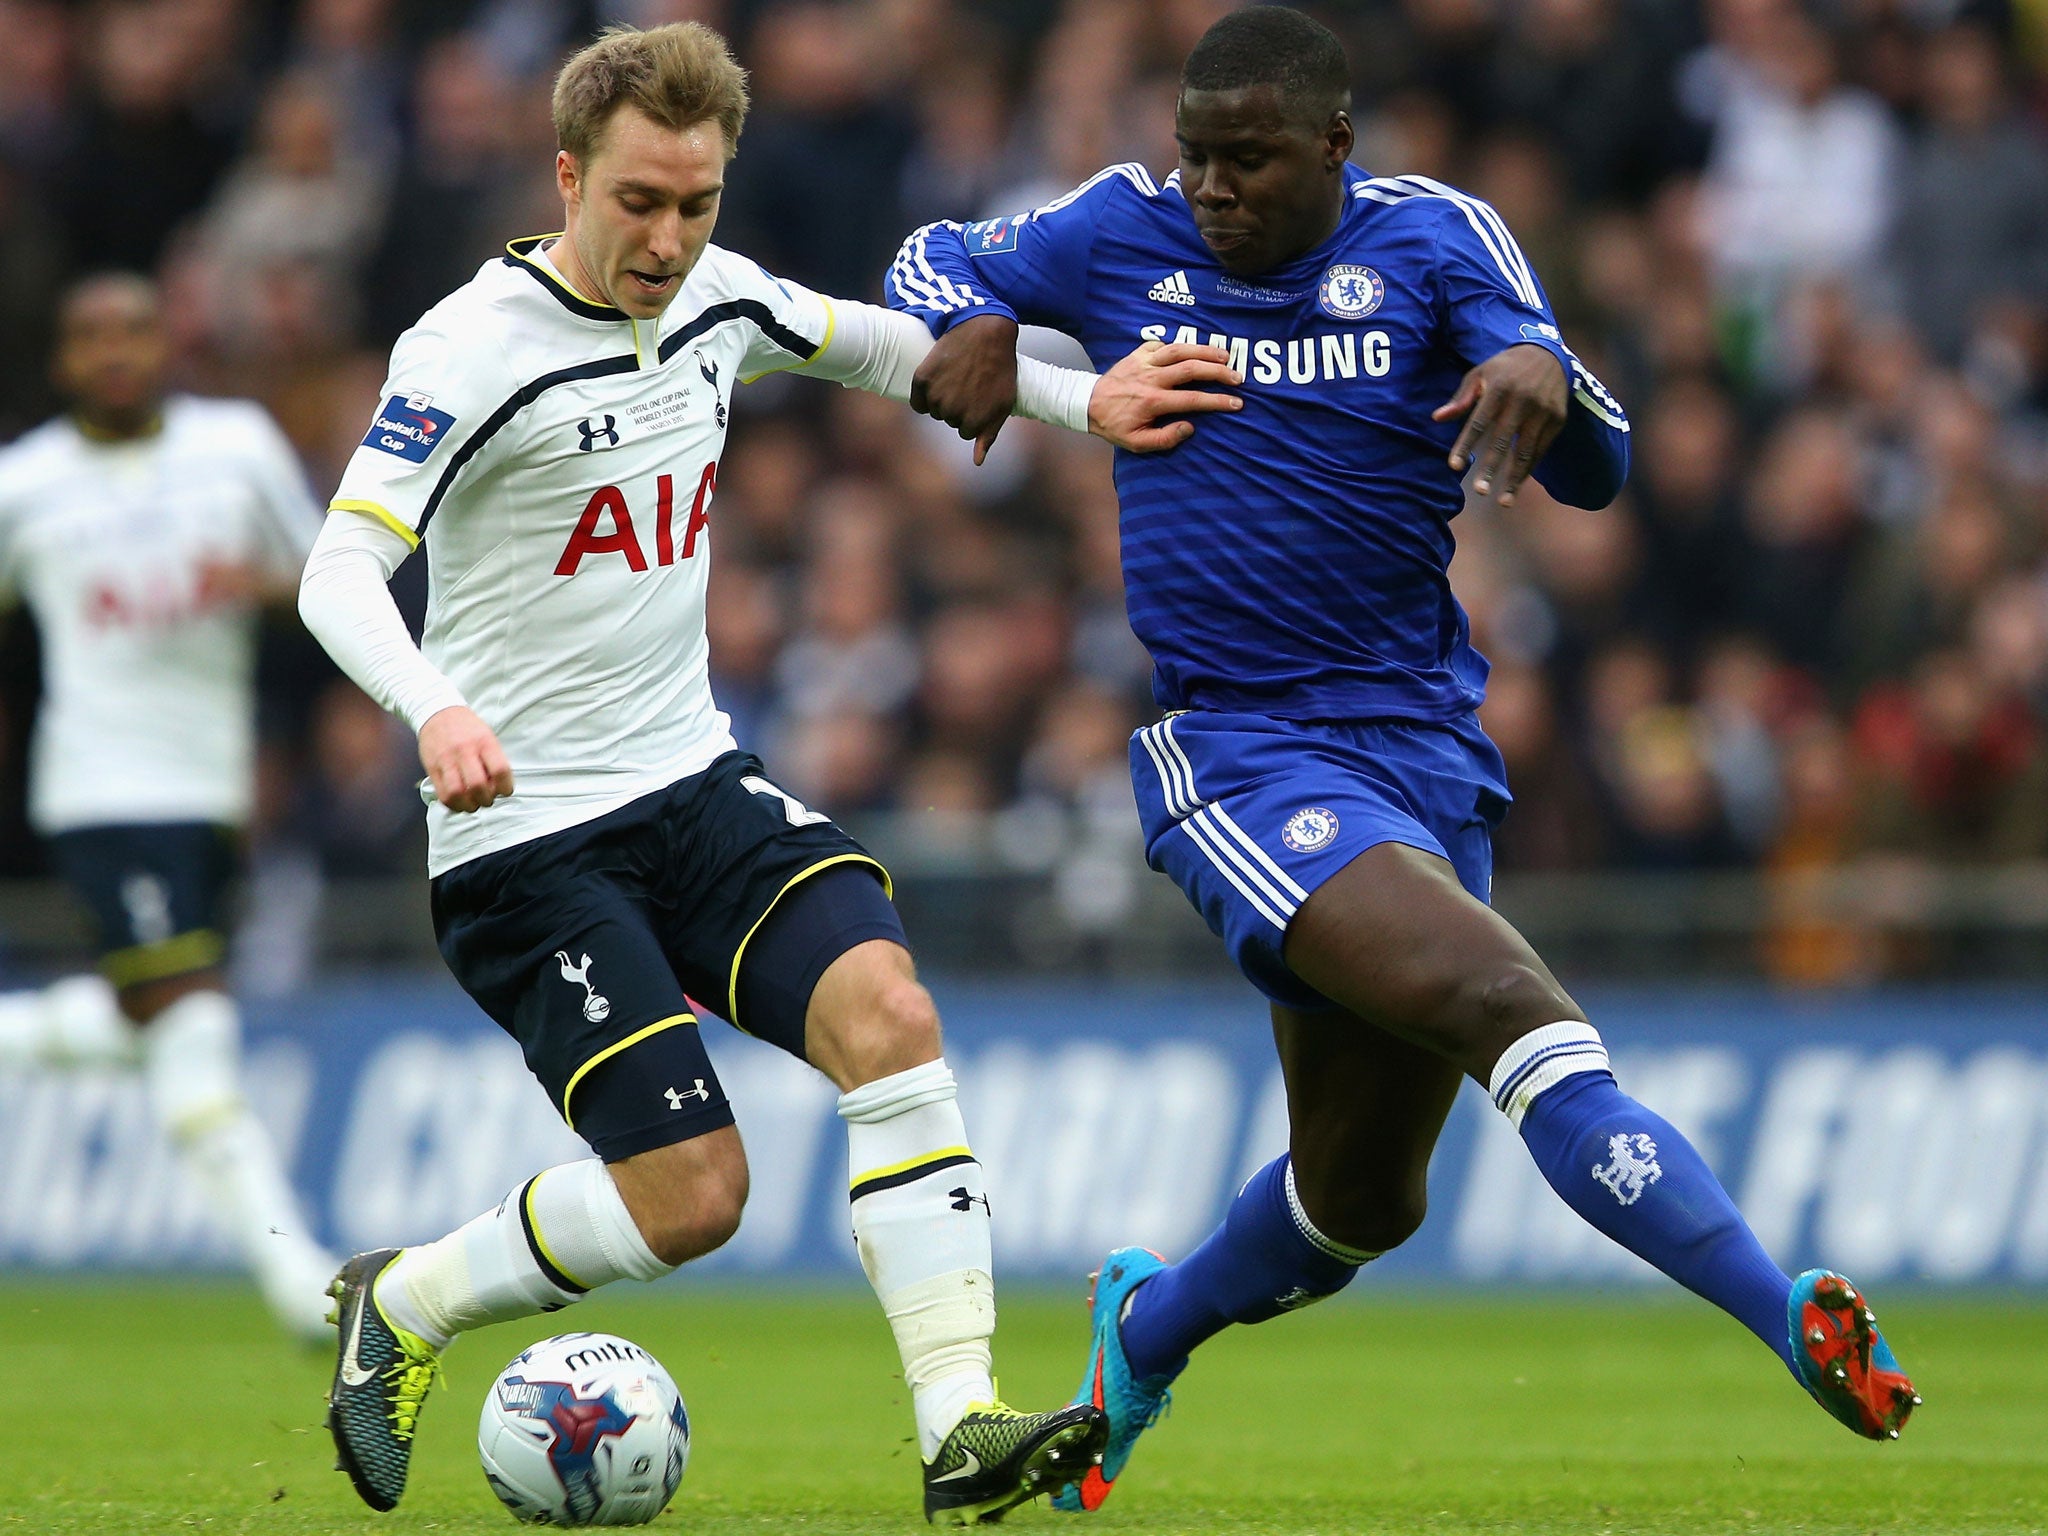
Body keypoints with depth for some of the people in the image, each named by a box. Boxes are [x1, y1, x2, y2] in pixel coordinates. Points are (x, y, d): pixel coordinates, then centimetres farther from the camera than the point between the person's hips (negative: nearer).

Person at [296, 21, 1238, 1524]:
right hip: (528, 835, -6)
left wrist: (1083, 400, 15)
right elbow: (341, 569, -27)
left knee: (886, 1011, -19)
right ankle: (396, 1310, 13)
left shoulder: (718, 296, 4)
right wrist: (437, 709, -46)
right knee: (691, 1195, -13)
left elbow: (871, 342, 25)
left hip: (699, 780, 6)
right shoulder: (475, 348, -17)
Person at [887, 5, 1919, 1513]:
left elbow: (1595, 469, -7)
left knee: (1361, 1197, 12)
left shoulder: (1431, 240, 0)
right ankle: (1795, 1319, -37)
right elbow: (933, 259, 20)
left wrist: (1545, 376, -30)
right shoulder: (1126, 234, 3)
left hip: (1425, 751, 3)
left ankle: (1143, 1334, 42)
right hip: (1237, 755, -3)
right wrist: (971, 325, -5)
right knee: (1502, 1000, -28)